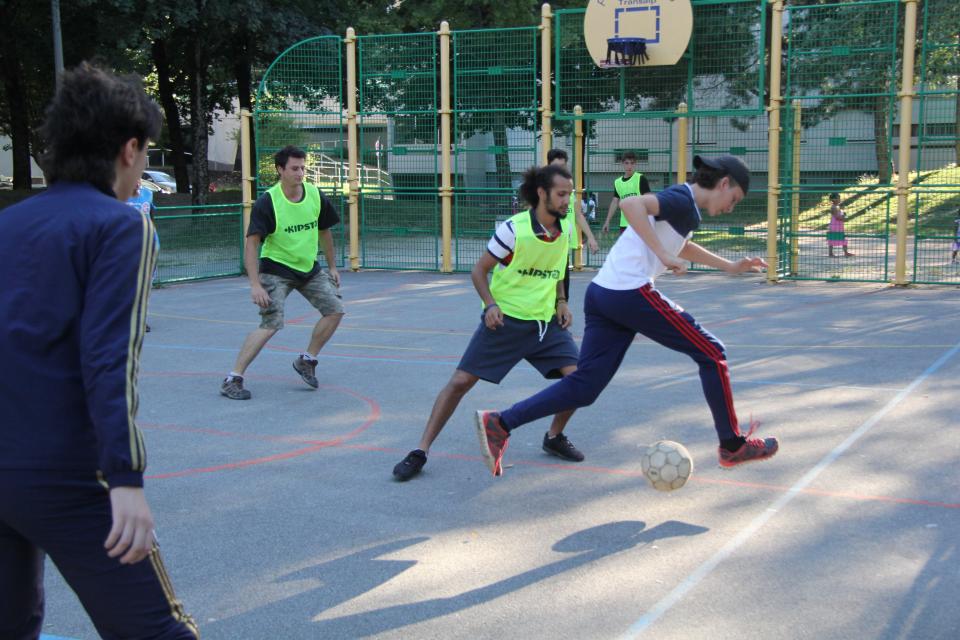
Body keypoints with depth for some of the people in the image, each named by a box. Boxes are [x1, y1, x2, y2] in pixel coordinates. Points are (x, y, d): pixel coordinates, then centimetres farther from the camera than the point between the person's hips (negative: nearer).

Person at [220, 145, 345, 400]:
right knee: (271, 324, -19)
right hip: (276, 269, -6)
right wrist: (255, 285, -29)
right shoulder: (267, 202, -19)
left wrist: (332, 267, 16)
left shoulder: (316, 196, -4)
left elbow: (324, 232, 12)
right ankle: (233, 379, -9)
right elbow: (251, 244, -22)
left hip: (309, 268, 6)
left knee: (335, 310, -2)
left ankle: (306, 360, 18)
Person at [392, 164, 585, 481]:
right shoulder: (513, 229, -16)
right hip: (505, 319, -5)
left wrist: (560, 302, 5)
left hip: (546, 320, 5)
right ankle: (420, 452, 1)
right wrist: (491, 305, -20)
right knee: (461, 381, -9)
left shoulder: (565, 228, 1)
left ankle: (554, 437, 18)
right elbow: (479, 270, -7)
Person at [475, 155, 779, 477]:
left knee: (584, 386, 6)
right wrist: (663, 255, -23)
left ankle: (499, 424, -1)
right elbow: (632, 204, -25)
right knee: (711, 354, 5)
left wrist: (729, 266, 39)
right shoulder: (684, 200, -7)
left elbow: (682, 246, 41)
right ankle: (732, 446, 15)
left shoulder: (681, 202, 22)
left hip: (602, 293, 9)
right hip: (631, 292, -9)